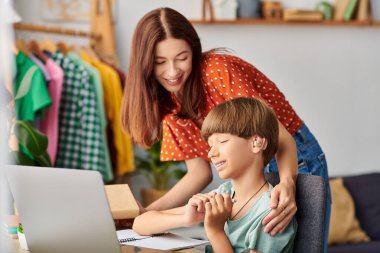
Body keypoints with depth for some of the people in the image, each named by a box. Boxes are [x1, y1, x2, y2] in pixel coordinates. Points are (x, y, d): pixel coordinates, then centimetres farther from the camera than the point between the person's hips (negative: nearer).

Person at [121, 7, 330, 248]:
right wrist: (146, 212, -11)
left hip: (293, 163, -6)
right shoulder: (169, 104, -3)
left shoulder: (217, 70, -24)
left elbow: (279, 135, -29)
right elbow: (199, 172, -1)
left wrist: (287, 184, -48)